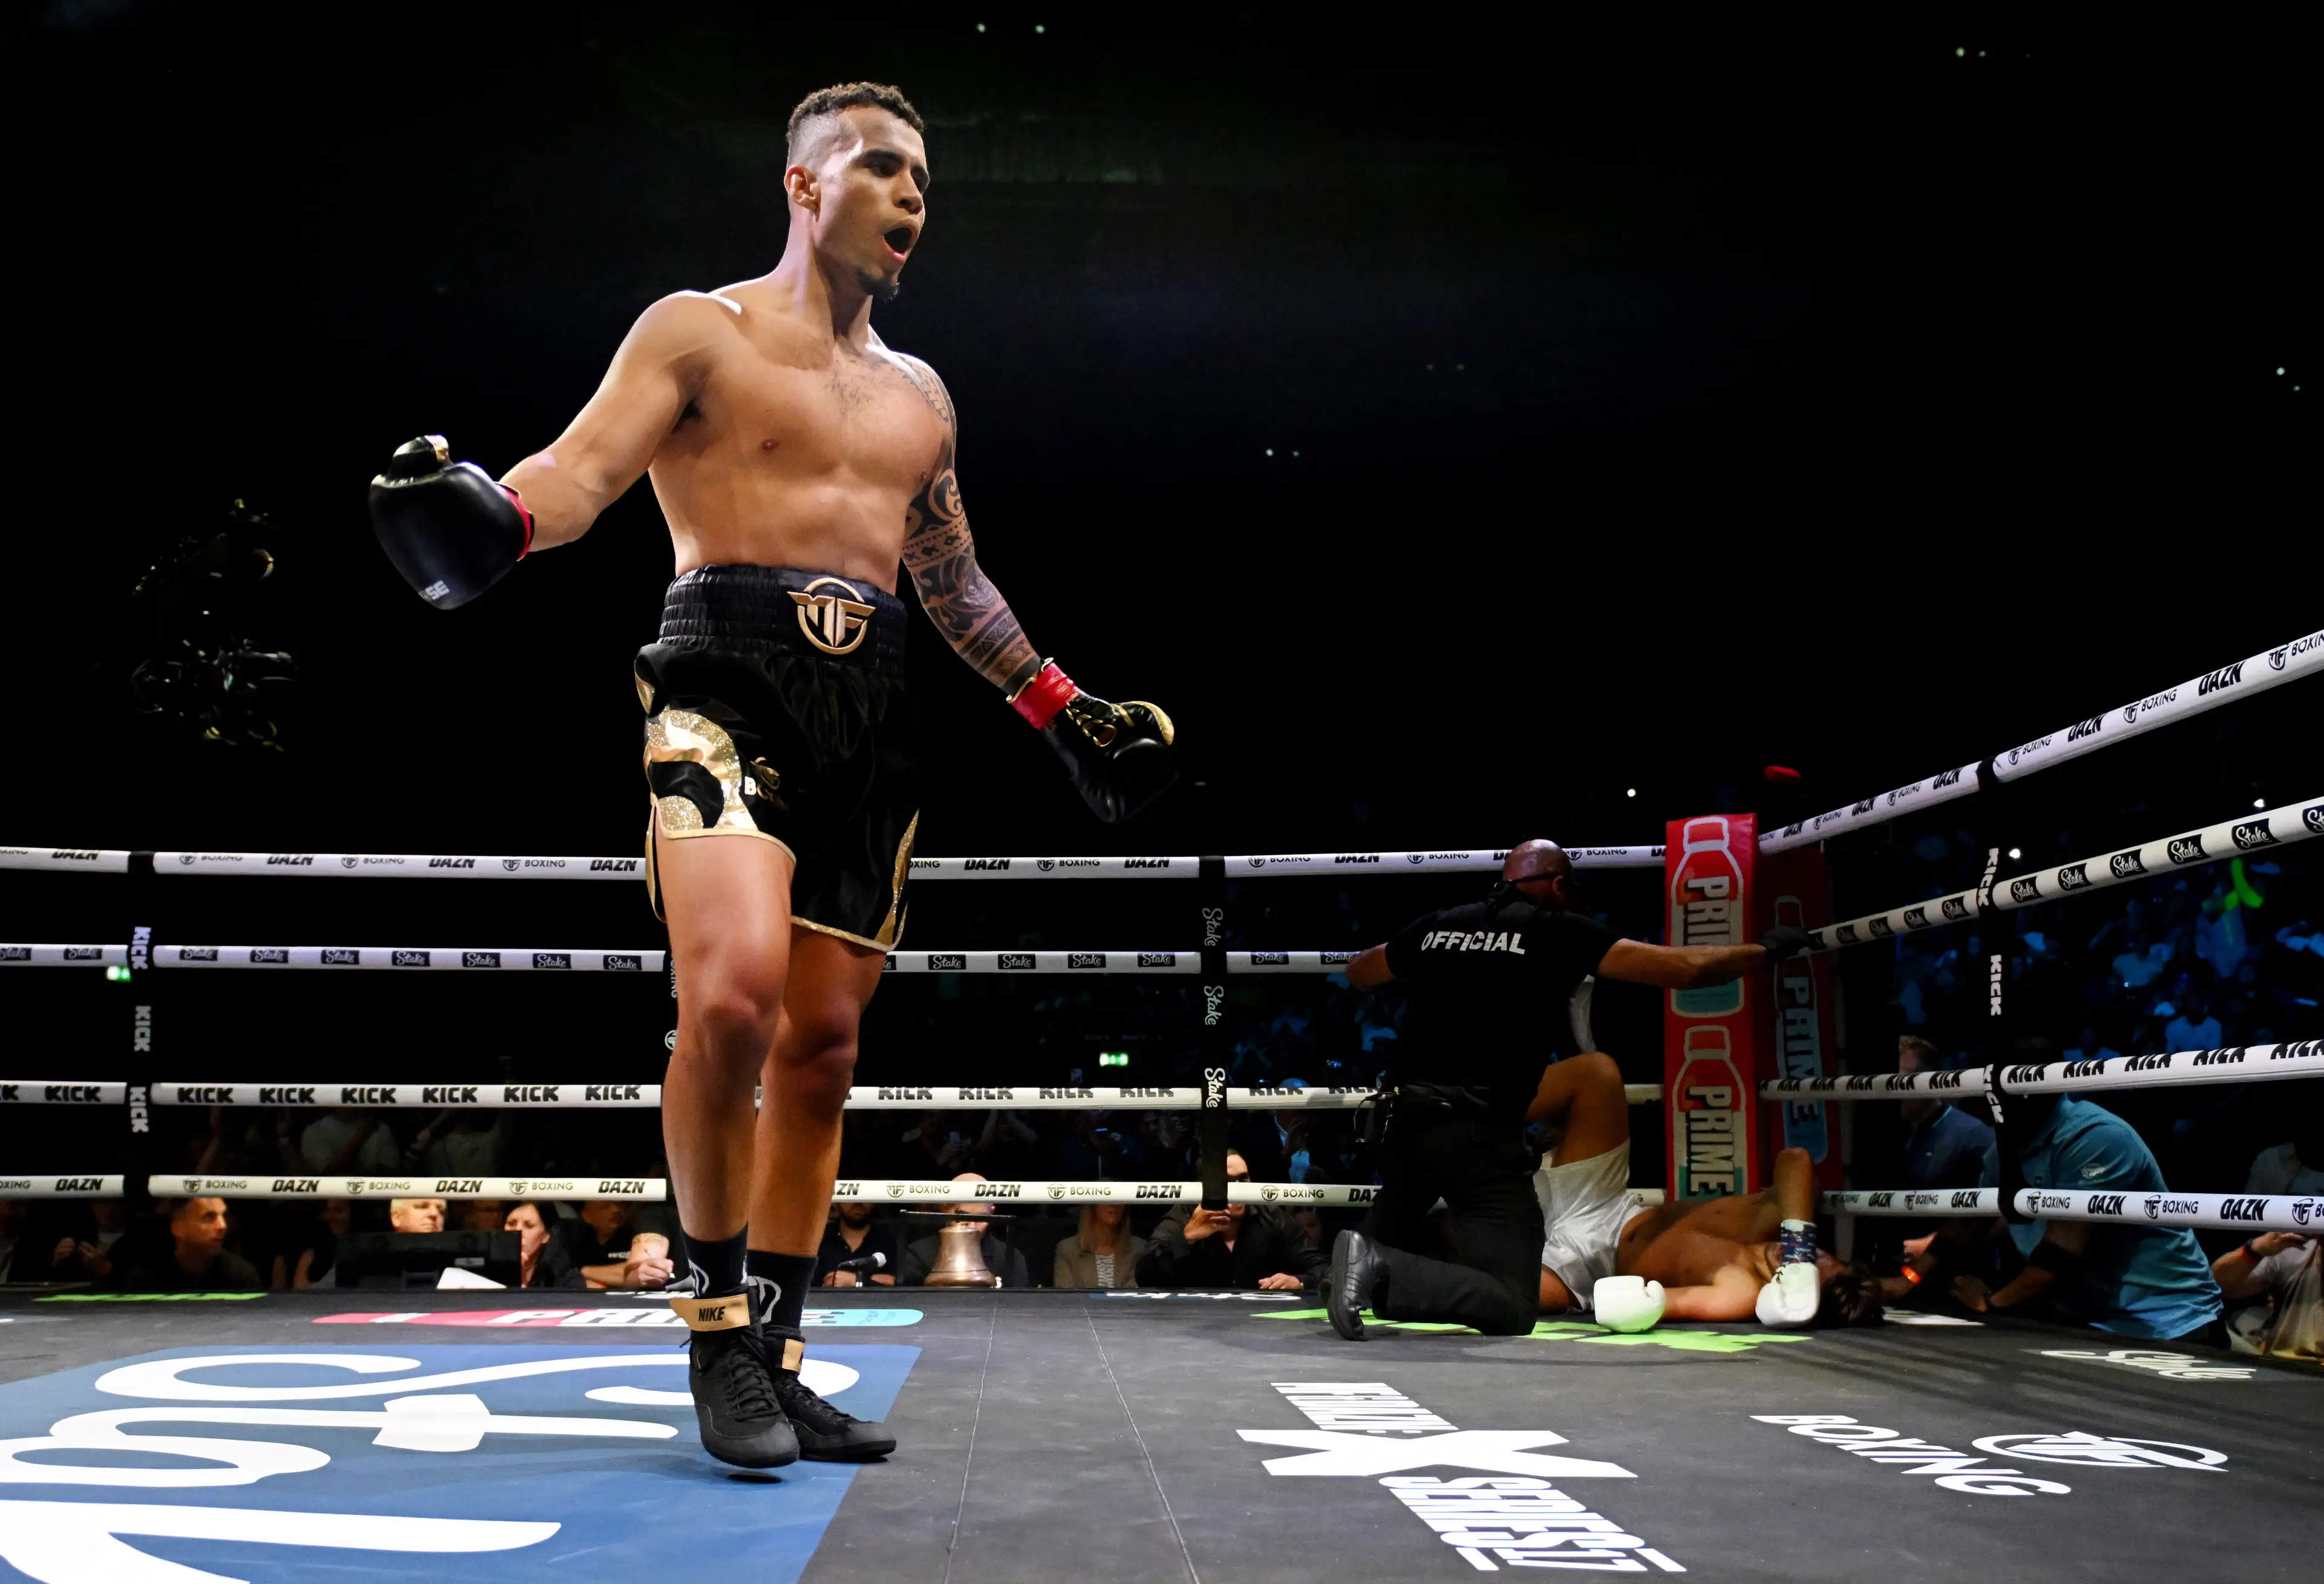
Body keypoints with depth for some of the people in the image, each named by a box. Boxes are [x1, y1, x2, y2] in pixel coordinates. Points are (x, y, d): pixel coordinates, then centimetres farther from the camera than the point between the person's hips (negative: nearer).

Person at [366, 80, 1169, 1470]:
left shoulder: (918, 394, 24)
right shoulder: (701, 334, 7)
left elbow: (955, 581, 32)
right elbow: (586, 466, -7)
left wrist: (1060, 704, 29)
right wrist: (494, 510, -29)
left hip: (871, 706, 6)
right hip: (731, 679, -6)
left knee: (824, 1043, 3)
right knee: (733, 995, -25)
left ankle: (774, 1358, 12)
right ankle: (718, 1317, -5)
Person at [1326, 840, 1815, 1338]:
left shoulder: (1437, 924, 14)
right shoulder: (1558, 930, 2)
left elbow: (1357, 972, 33)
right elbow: (1687, 968, 0)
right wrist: (1768, 948, 16)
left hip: (1405, 1121, 6)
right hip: (1480, 1134, -6)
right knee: (1512, 1308, -6)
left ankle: (1365, 1260, 0)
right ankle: (1378, 1270, -24)